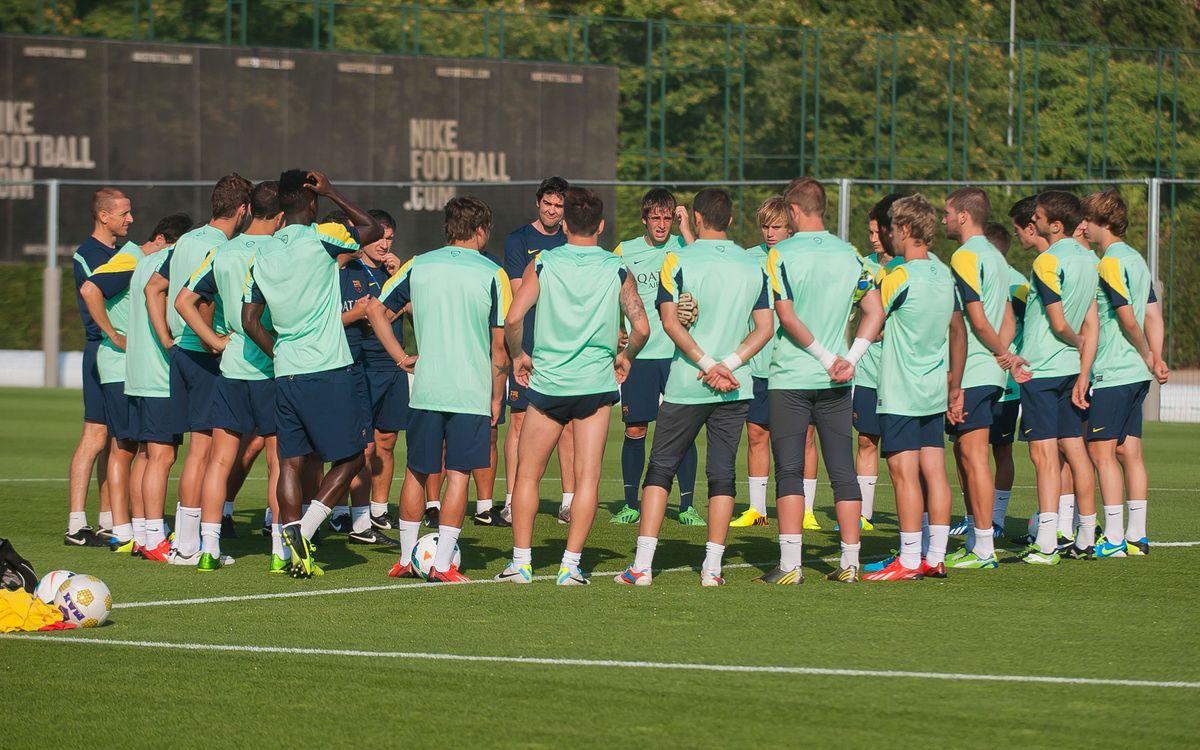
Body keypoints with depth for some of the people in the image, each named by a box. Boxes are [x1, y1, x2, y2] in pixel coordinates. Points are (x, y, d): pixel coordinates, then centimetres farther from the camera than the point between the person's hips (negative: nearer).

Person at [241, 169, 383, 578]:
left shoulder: (263, 256, 9)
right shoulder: (320, 238, -7)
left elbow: (250, 320, 12)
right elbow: (374, 229, 7)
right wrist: (332, 192, 10)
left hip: (285, 374, 6)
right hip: (329, 371, -6)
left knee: (291, 461, 8)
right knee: (351, 456, 3)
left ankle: (295, 553, 1)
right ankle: (304, 528, -11)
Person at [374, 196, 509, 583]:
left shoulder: (418, 266, 5)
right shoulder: (492, 274, -3)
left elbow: (376, 310, 8)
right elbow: (499, 345, -4)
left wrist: (401, 357, 13)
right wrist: (496, 397, 5)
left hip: (425, 390, 3)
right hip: (472, 393, -3)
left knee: (416, 472, 14)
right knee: (458, 475, 0)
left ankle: (407, 558, 20)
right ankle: (442, 564, -4)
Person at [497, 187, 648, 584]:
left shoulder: (543, 264, -1)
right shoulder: (617, 269, 1)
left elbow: (513, 318, -10)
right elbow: (641, 327, -4)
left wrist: (518, 355, 7)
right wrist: (625, 356, 16)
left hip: (546, 382, 0)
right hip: (596, 383, 0)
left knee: (528, 475, 10)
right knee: (587, 478, 3)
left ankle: (521, 562, 8)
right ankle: (571, 565, -2)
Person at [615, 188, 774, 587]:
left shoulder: (678, 261, -5)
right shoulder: (753, 265, 6)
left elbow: (671, 321, -13)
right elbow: (765, 327, 2)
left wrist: (707, 365, -12)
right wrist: (727, 365, -5)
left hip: (685, 386, -3)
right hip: (736, 388, 3)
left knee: (660, 467, 5)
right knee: (723, 471, 7)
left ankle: (642, 565, -1)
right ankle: (712, 566, 3)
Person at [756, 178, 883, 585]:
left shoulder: (781, 255, -7)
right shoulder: (849, 254, 6)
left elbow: (787, 317, -14)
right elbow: (874, 312, 3)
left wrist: (827, 358, -9)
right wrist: (849, 359, -1)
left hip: (790, 379, -4)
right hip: (835, 384, 4)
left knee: (789, 474, -3)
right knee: (843, 472, 7)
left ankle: (790, 566, -8)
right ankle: (849, 563, 7)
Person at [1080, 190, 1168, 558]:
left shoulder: (1110, 263, -13)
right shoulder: (1136, 259, 14)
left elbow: (1129, 321, -16)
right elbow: (1153, 316, 13)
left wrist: (1147, 356, -3)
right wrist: (1156, 359, 8)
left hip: (1111, 375, -9)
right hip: (1136, 375, 9)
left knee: (1101, 452, -5)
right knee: (1129, 452, 9)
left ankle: (1114, 538, -7)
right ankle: (1136, 535, 9)